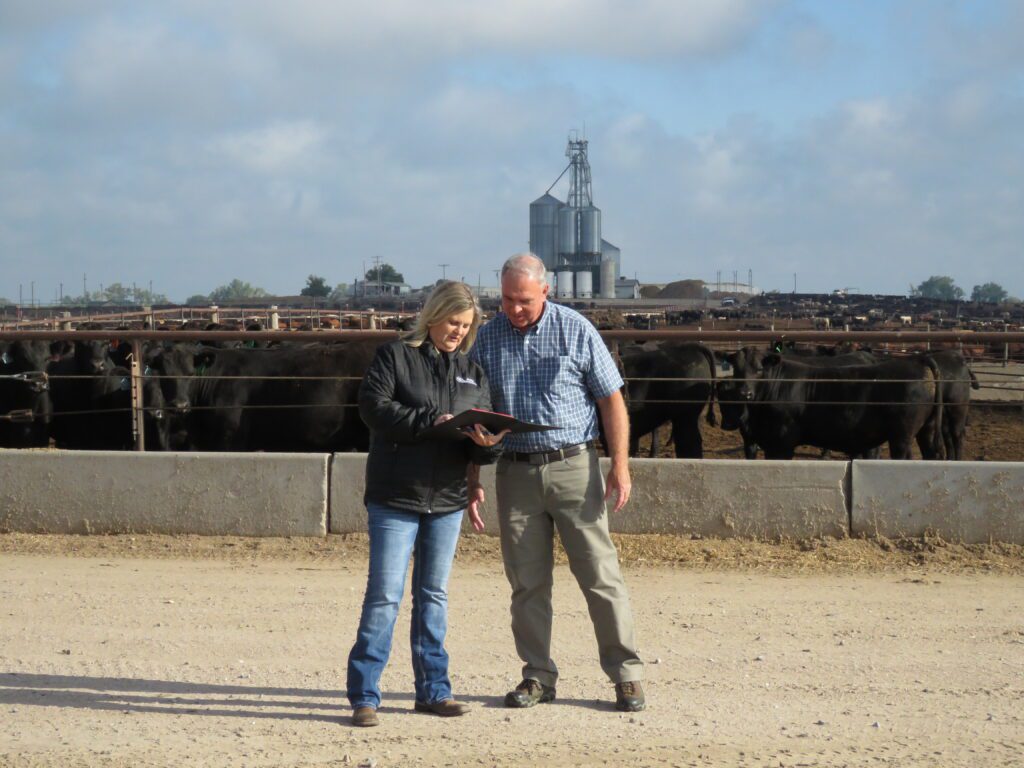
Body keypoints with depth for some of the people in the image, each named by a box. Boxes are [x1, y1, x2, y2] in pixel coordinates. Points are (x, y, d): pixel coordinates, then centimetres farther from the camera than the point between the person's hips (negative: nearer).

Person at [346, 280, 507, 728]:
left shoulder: (473, 373, 14)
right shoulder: (395, 356, 0)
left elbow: (484, 451, 11)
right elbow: (373, 406, -14)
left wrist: (487, 442, -13)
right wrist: (430, 421, -21)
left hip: (447, 502, 5)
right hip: (394, 500, -5)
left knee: (434, 595, 12)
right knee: (384, 596, -7)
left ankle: (433, 690, 19)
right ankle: (363, 695, -3)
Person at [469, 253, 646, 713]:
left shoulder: (575, 330, -1)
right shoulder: (488, 339, 7)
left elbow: (611, 400, 1)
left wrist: (620, 465, -7)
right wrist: (472, 479, 7)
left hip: (572, 466, -3)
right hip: (515, 472, 3)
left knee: (600, 573, -3)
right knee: (526, 582, 5)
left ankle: (626, 674, 3)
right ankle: (537, 676, 14)